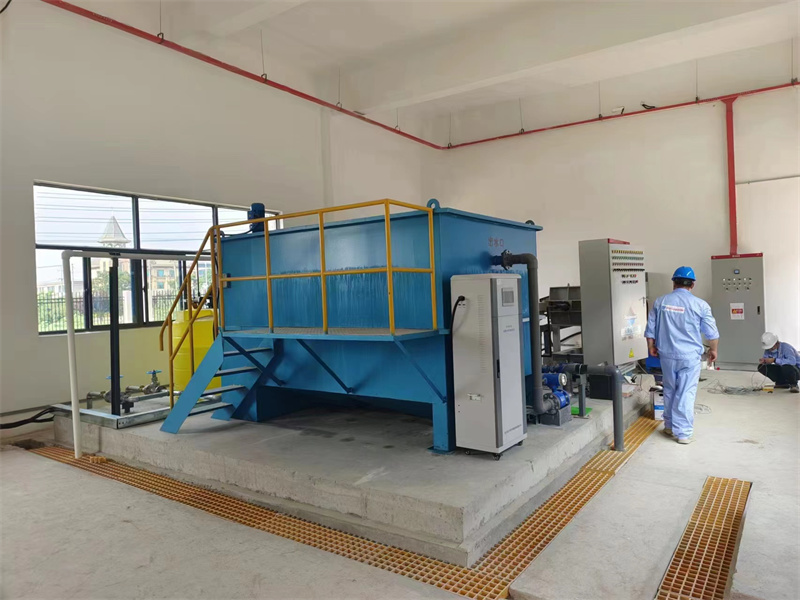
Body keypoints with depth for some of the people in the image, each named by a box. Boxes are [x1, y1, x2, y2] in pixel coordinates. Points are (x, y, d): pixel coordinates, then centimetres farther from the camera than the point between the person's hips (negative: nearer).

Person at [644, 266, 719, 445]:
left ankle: (669, 426, 28)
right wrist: (713, 350, 15)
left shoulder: (660, 302, 1)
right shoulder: (700, 304, -6)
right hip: (689, 356, -3)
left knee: (669, 391, 17)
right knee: (686, 394, 2)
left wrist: (651, 348, 19)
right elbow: (712, 333, 0)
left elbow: (650, 330, 5)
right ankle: (684, 433, 5)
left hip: (666, 355, 3)